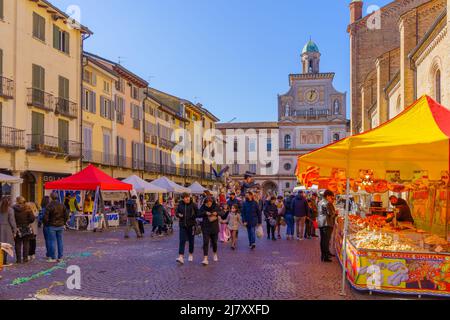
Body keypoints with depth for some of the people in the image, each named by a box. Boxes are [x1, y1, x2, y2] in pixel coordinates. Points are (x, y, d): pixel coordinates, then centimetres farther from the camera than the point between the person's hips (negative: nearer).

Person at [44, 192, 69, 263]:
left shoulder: (49, 206, -12)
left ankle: (53, 258, 5)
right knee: (60, 241, 9)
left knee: (52, 242, 2)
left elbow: (46, 217, -13)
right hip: (60, 226, 5)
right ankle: (60, 257, 14)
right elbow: (66, 215, 5)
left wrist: (46, 224, 3)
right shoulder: (62, 205, 3)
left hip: (52, 226, -4)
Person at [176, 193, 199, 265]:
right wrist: (178, 215, -7)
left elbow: (198, 213, -1)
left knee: (191, 240, 10)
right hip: (182, 225, 1)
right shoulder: (180, 205, 3)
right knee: (182, 240, -7)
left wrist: (193, 216, -18)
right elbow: (176, 212, 14)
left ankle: (191, 255, 29)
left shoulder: (193, 205, -5)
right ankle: (181, 257, -12)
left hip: (191, 225, -1)